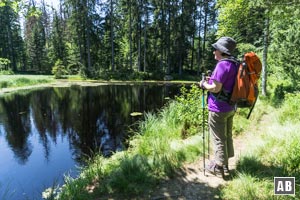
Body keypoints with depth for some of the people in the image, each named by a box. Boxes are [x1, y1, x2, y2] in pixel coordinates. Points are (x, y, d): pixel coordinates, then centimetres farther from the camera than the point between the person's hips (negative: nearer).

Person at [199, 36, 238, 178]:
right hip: (230, 108, 9)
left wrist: (204, 84, -5)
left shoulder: (222, 64, -19)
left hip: (218, 109, -9)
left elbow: (216, 88, -22)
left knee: (219, 139, 3)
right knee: (227, 136, 18)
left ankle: (219, 167, 17)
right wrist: (212, 80, 13)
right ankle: (224, 163, 33)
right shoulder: (235, 64, 9)